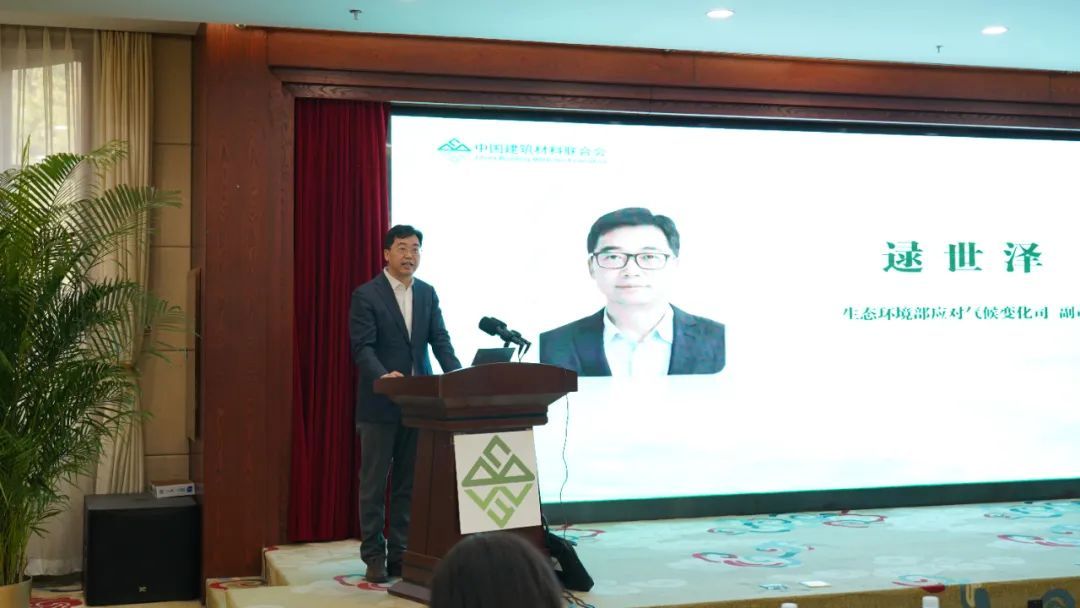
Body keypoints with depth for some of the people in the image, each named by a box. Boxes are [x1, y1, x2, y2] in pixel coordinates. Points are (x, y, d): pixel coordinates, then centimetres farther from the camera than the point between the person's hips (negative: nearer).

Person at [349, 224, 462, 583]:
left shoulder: (428, 294, 10)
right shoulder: (366, 295, -6)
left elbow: (440, 341, 4)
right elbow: (362, 347, -13)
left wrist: (456, 375, -13)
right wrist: (383, 376, -31)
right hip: (379, 403, -5)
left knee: (408, 484, 10)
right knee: (374, 484, 3)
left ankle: (401, 554, 18)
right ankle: (374, 556, 11)